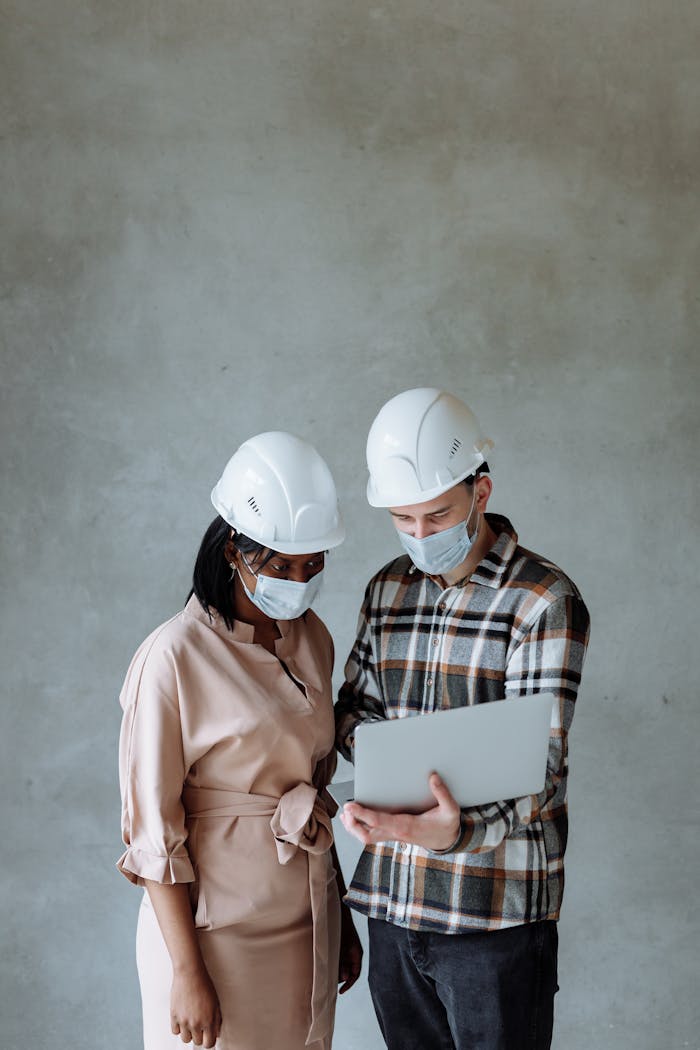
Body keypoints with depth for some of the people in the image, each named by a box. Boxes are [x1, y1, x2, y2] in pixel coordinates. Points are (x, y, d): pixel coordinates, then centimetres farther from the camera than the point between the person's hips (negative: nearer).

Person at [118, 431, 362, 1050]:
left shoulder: (312, 638, 5)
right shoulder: (174, 657, -15)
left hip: (307, 924, 6)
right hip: (216, 928, -6)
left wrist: (341, 916, 17)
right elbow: (154, 831, -14)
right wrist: (187, 971, -14)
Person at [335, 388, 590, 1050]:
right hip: (391, 899, 6)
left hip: (496, 915, -5)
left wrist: (457, 829, -36)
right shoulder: (386, 589, 9)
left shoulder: (545, 602, -11)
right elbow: (354, 705, 15)